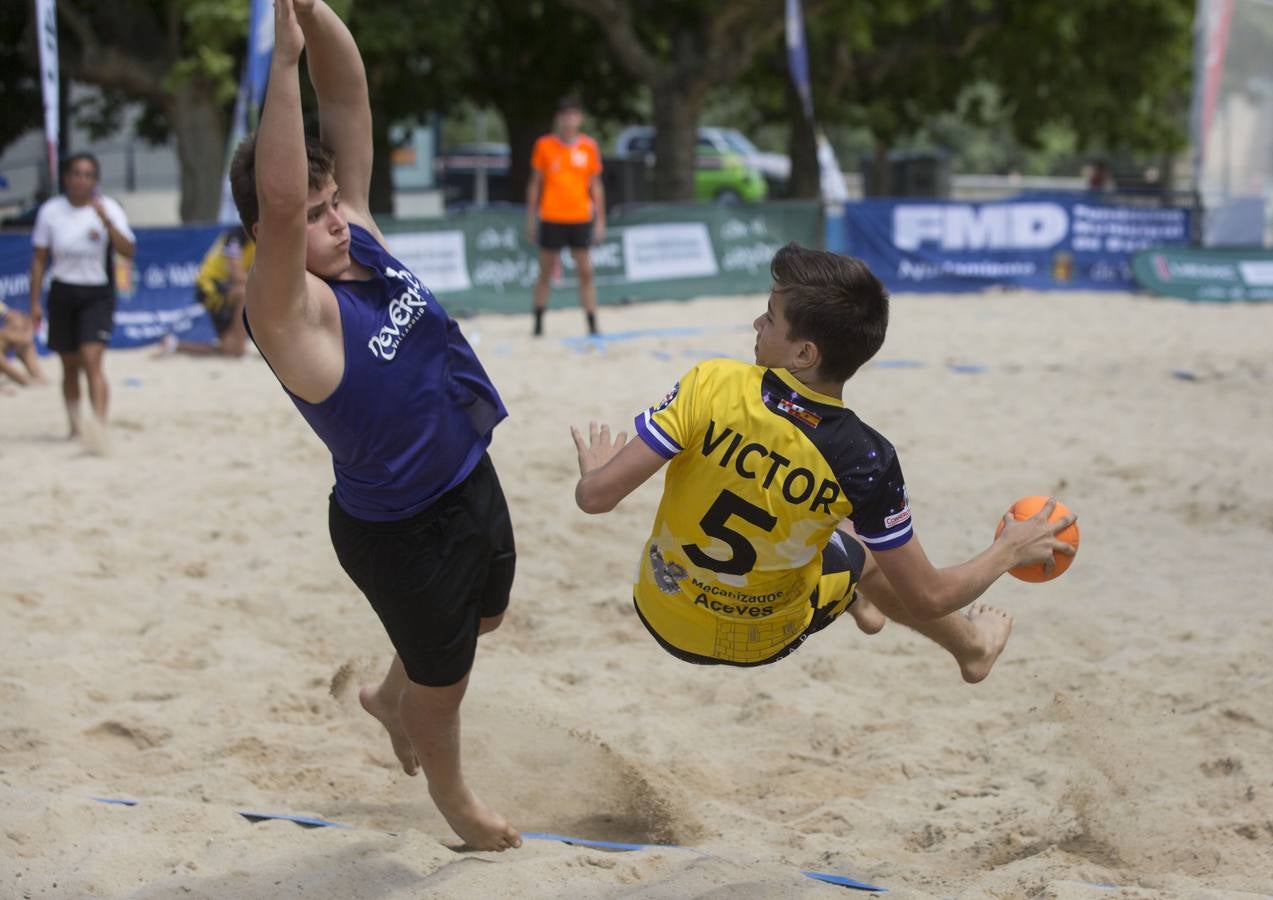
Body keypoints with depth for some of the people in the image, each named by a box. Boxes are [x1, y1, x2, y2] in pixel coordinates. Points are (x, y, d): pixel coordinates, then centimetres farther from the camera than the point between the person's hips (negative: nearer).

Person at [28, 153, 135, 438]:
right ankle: (74, 427, 25)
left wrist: (106, 221, -30)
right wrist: (35, 303, 3)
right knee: (70, 365, 11)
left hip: (97, 294, -3)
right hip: (63, 293, 3)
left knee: (92, 360, -18)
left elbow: (128, 251, -17)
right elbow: (39, 259, 5)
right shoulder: (51, 211, 0)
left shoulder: (107, 208, -6)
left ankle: (99, 425, -25)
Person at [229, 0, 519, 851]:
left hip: (470, 479, 7)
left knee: (482, 616, 30)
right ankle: (450, 790, 45)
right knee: (444, 680, 15)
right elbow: (277, 206, -47)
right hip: (397, 525, -7)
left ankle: (390, 696, 57)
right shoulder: (288, 309, -27)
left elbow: (350, 98, -13)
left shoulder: (356, 232, -7)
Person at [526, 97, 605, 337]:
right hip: (551, 218, -1)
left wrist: (600, 220, 5)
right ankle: (538, 324, 15)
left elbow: (595, 186, 9)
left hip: (580, 218, 1)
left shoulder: (589, 147, 4)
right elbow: (535, 184, 6)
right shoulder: (544, 146, 0)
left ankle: (592, 324, 1)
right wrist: (531, 220, 4)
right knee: (546, 272, 5)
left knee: (586, 272, -1)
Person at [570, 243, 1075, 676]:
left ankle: (858, 605, 62)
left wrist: (592, 469, -2)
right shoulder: (866, 461, -27)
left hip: (662, 614, 1)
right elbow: (926, 599, -17)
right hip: (761, 643, -1)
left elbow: (595, 495, -27)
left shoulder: (712, 387, -30)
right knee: (869, 549, 29)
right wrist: (1011, 550, 0)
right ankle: (973, 647, 56)